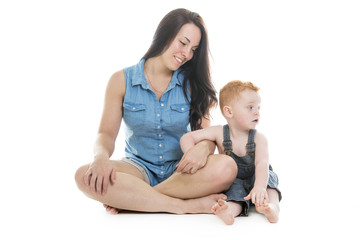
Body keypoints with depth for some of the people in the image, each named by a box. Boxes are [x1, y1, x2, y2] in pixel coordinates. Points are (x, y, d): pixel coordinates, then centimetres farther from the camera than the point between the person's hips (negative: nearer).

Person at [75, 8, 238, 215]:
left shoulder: (192, 84, 4)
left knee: (226, 167, -32)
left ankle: (130, 200, -24)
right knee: (86, 176, -31)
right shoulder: (122, 81, 1)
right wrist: (101, 156, -25)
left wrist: (204, 147, -26)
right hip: (139, 167, 0)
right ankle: (187, 205, -27)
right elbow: (107, 133, -1)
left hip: (181, 168, 1)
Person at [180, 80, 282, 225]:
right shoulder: (220, 133, -12)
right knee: (235, 186, -32)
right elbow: (186, 138, -11)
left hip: (255, 180, 0)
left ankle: (273, 204, -51)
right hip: (234, 183, 0)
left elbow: (262, 164, -33)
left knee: (267, 174, -29)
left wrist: (259, 187, -53)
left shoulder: (258, 138, -15)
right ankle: (232, 208, -59)